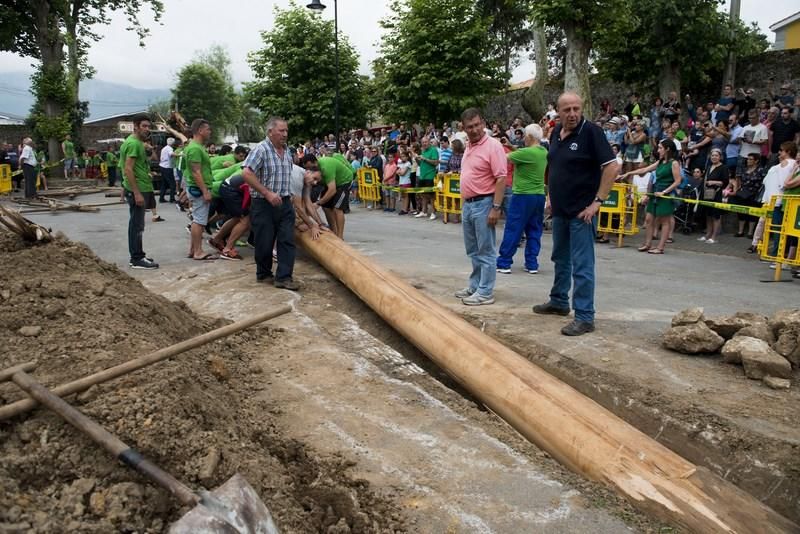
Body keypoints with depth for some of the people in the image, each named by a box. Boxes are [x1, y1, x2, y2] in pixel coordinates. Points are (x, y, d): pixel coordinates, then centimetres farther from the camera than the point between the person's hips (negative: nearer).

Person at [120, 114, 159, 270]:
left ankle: (138, 255, 23)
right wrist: (137, 193, -25)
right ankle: (136, 260, -2)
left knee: (137, 224, 15)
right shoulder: (133, 143, -14)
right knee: (137, 225, -6)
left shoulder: (138, 142, 17)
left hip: (142, 188, 10)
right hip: (137, 190, -10)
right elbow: (128, 169, -21)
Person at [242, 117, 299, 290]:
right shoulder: (261, 149, -13)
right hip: (264, 204, -6)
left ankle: (284, 277, 4)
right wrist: (267, 193, -23)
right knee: (265, 242, 5)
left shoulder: (287, 152, 10)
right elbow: (246, 173, -22)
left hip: (285, 203, 6)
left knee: (287, 241, 0)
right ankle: (263, 274, 23)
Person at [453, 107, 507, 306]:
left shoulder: (492, 146, -14)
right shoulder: (469, 147, 13)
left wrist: (496, 207, -23)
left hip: (483, 204, -9)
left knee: (486, 251, -2)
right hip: (468, 204, 9)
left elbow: (501, 178, -19)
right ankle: (475, 286, 27)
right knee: (473, 251, 16)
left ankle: (485, 293, 4)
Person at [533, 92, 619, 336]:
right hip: (559, 209, 8)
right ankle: (559, 301, 36)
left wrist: (598, 201, -19)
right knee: (560, 258, 20)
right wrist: (551, 196, 15)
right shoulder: (556, 133, 8)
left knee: (582, 265, -4)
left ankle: (584, 317, 2)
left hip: (582, 211, -7)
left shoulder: (591, 132, -13)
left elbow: (612, 167, -17)